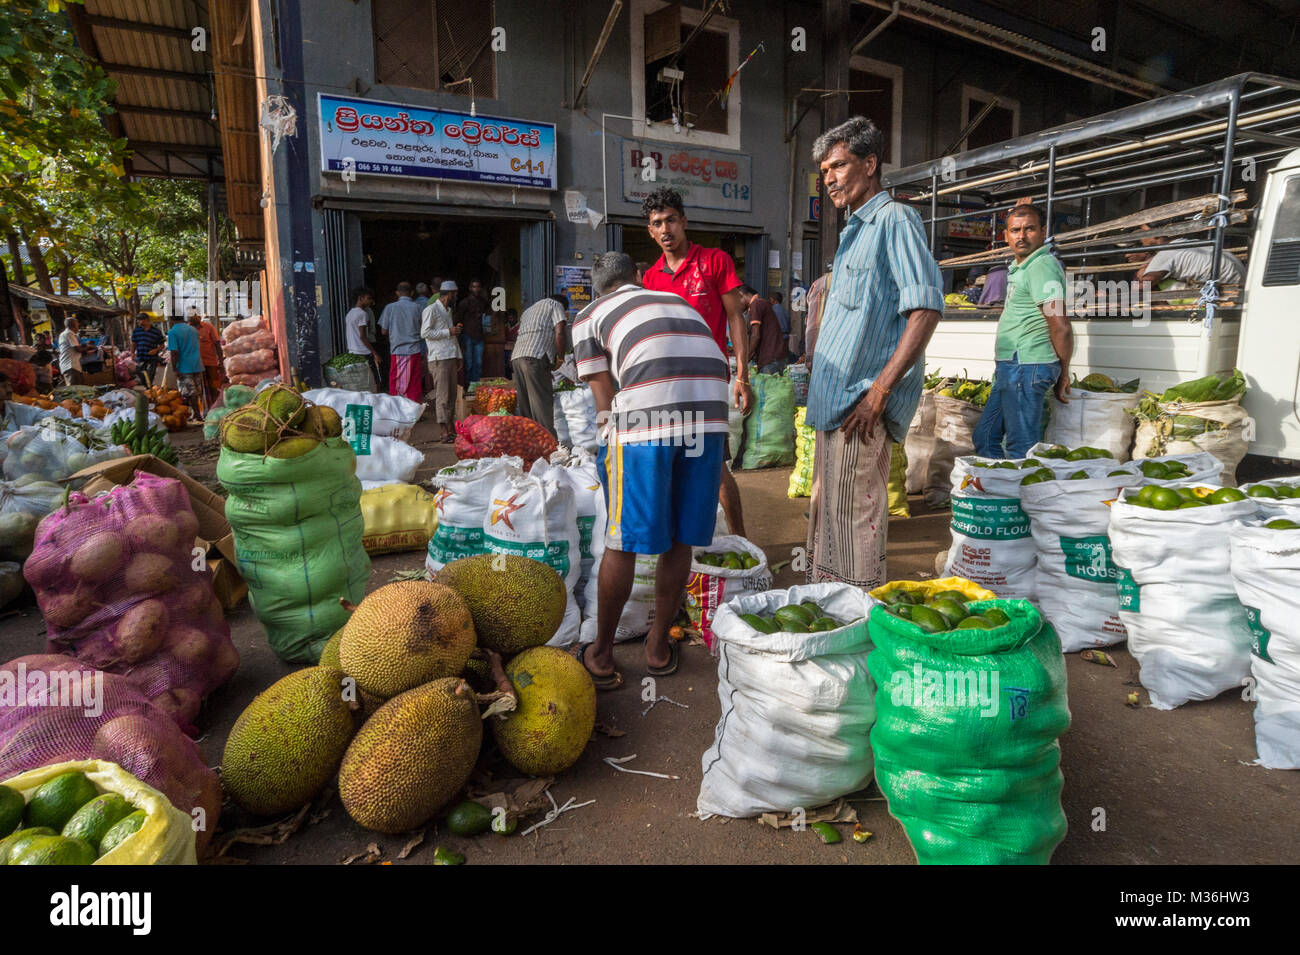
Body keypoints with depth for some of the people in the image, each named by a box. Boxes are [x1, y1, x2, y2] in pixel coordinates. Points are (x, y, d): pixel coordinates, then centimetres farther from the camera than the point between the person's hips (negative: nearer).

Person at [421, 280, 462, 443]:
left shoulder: (447, 311, 22)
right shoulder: (431, 310, -6)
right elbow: (424, 333, -15)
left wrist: (458, 356, 20)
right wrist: (448, 332, -13)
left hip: (450, 357, 9)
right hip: (439, 358, -9)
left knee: (451, 395, 9)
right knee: (442, 395, -10)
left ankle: (450, 429, 14)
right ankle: (445, 433, -10)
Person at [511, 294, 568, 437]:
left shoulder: (529, 310, 35)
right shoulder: (556, 305, 12)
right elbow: (559, 333, -3)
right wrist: (560, 358, 4)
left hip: (516, 357, 7)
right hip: (535, 358, -7)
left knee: (524, 403, 9)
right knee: (543, 404, -10)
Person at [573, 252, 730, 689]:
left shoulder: (589, 316, 20)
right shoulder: (677, 301, 32)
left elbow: (605, 402, 12)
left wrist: (612, 448, 26)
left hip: (646, 416, -4)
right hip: (710, 414, 4)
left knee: (622, 542, 8)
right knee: (679, 540, 15)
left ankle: (601, 655, 23)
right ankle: (659, 646, 30)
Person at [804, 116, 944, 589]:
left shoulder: (894, 219, -7)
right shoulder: (854, 230, 22)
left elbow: (925, 309, -17)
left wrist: (878, 391, -21)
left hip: (861, 405, -10)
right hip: (833, 402, 10)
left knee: (855, 520, -6)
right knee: (824, 517, 15)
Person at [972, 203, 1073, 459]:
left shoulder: (1042, 266, -13)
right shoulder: (1022, 266, 18)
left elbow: (1060, 327, -20)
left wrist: (1063, 374, -9)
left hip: (1026, 367, -11)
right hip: (1011, 367, 11)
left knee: (1021, 448, -7)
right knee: (985, 437, 15)